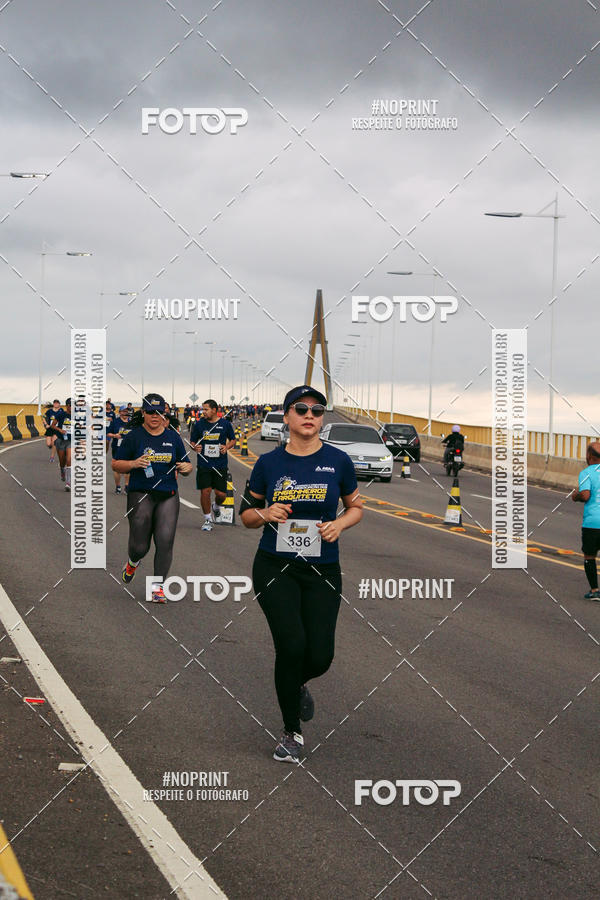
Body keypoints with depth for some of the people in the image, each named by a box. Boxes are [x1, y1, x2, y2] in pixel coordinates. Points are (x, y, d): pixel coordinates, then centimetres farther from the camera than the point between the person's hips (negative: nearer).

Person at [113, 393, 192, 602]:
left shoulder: (173, 437, 10)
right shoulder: (134, 436, 1)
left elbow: (185, 464, 17)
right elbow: (116, 465, 3)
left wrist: (186, 468, -6)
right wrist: (134, 464, -16)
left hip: (168, 496, 2)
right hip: (140, 494, -2)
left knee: (165, 540, -11)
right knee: (140, 546, -2)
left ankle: (158, 586, -1)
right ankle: (133, 562, 34)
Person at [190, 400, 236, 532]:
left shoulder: (225, 424, 1)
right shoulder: (199, 424, 2)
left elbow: (233, 440, 13)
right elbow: (192, 441, 10)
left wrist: (227, 447, -8)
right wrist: (195, 447, -12)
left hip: (220, 465, 0)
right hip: (204, 465, 0)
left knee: (221, 494, -2)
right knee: (205, 491, -7)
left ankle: (216, 506, 35)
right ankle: (208, 519, 12)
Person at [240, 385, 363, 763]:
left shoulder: (338, 460, 0)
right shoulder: (269, 463, 1)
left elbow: (356, 507, 13)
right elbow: (246, 513, 11)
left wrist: (340, 524, -8)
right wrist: (265, 513, -10)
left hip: (322, 570, 1)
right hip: (275, 566, -1)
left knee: (320, 656, -6)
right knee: (292, 643, -18)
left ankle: (297, 683, 34)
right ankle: (292, 733, 2)